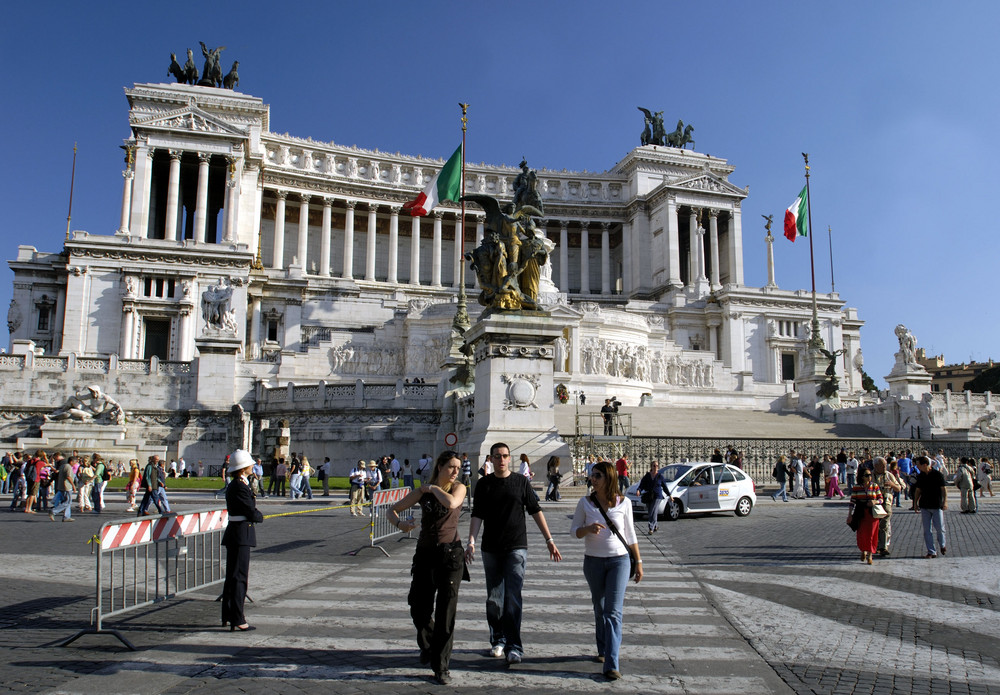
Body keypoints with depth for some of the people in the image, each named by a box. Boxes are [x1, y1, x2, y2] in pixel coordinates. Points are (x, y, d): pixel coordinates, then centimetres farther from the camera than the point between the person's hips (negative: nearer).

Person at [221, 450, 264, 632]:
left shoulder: (234, 485, 15)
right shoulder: (240, 487, -18)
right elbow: (252, 513, -17)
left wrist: (255, 514, -2)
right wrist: (260, 516, 2)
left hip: (234, 534, 11)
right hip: (241, 535, -11)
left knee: (232, 575, 17)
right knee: (239, 576, -6)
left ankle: (228, 615, 27)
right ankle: (236, 620, -2)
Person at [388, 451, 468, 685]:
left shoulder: (459, 488, -1)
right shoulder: (422, 491, 4)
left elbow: (451, 503, -25)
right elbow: (391, 510, 8)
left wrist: (434, 488, -10)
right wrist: (400, 523, -13)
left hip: (450, 553, -3)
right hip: (425, 553, 3)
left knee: (445, 612, -4)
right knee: (419, 608, 9)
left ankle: (441, 667, 7)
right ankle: (427, 646, 39)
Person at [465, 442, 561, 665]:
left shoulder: (521, 481, 2)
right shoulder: (483, 484, 4)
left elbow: (536, 511, 4)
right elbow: (477, 515, 0)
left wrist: (549, 540, 1)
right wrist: (471, 542, -14)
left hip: (516, 547, -2)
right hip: (491, 549, 2)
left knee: (512, 598, -10)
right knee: (493, 599, 9)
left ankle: (514, 646, -6)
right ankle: (497, 640, 24)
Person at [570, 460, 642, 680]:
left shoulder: (624, 503, -3)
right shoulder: (585, 502, -2)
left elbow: (630, 534, 6)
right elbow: (574, 530, 3)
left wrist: (638, 562, 8)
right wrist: (588, 529, -19)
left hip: (619, 559, -2)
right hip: (593, 561, 2)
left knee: (613, 611, -8)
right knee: (599, 609, 14)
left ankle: (611, 664, -9)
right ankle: (603, 650, 33)